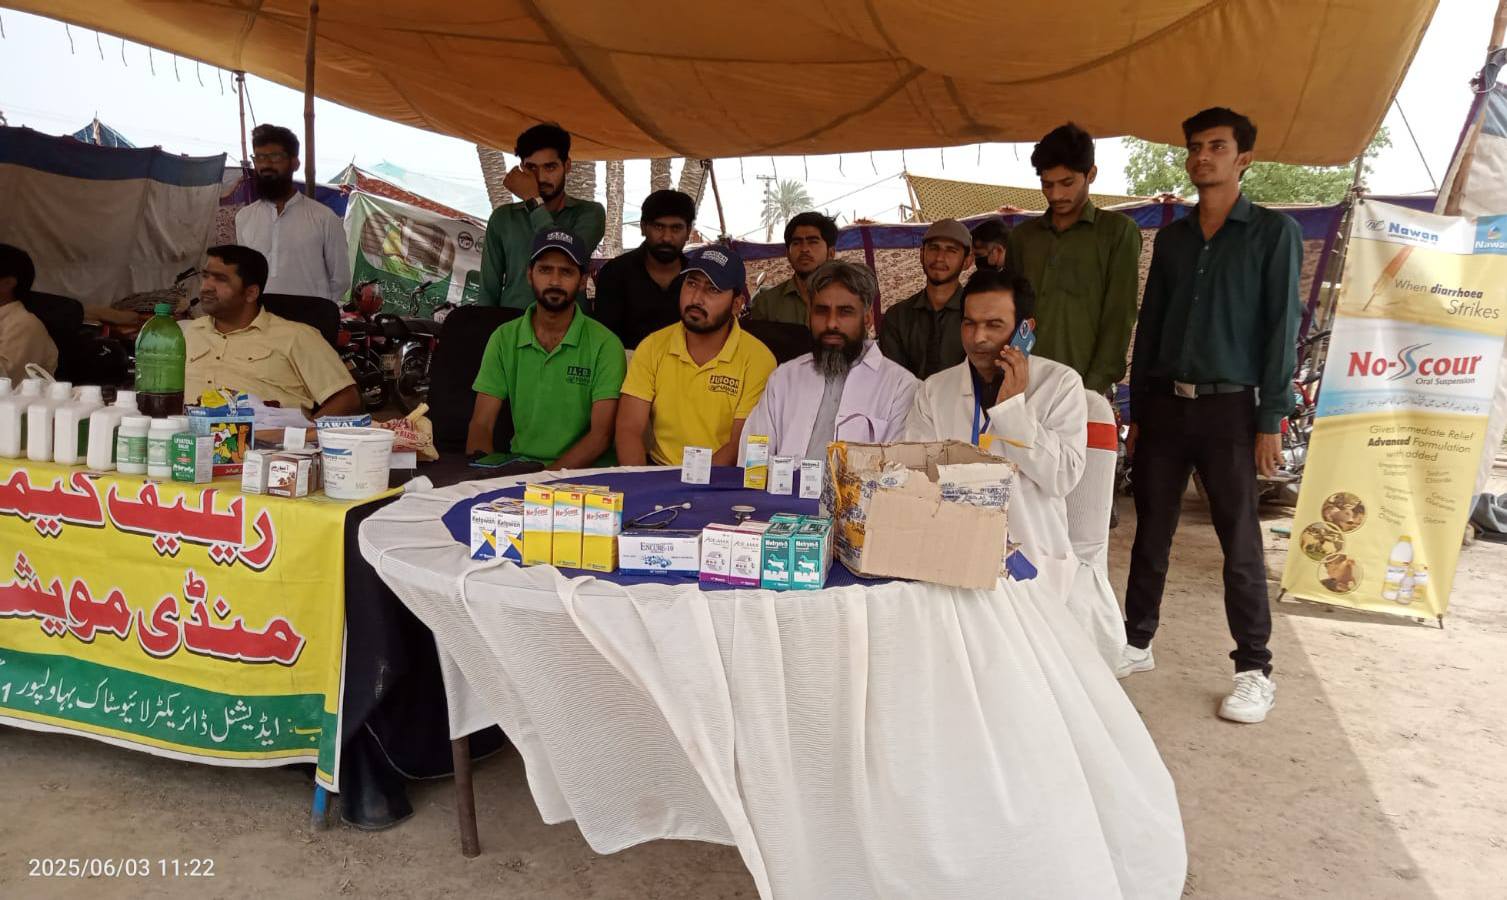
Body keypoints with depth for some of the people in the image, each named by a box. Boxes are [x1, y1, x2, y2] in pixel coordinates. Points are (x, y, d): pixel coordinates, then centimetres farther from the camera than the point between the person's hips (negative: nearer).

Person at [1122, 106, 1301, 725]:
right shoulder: (1171, 237, 14)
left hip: (1229, 407, -4)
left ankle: (1255, 671, 11)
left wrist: (1272, 420, -11)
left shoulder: (1274, 233, 1)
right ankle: (1137, 643, 21)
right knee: (1151, 534, 9)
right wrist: (1137, 412, 11)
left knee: (1240, 545, 0)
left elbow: (1282, 329, -4)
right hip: (1163, 402, 4)